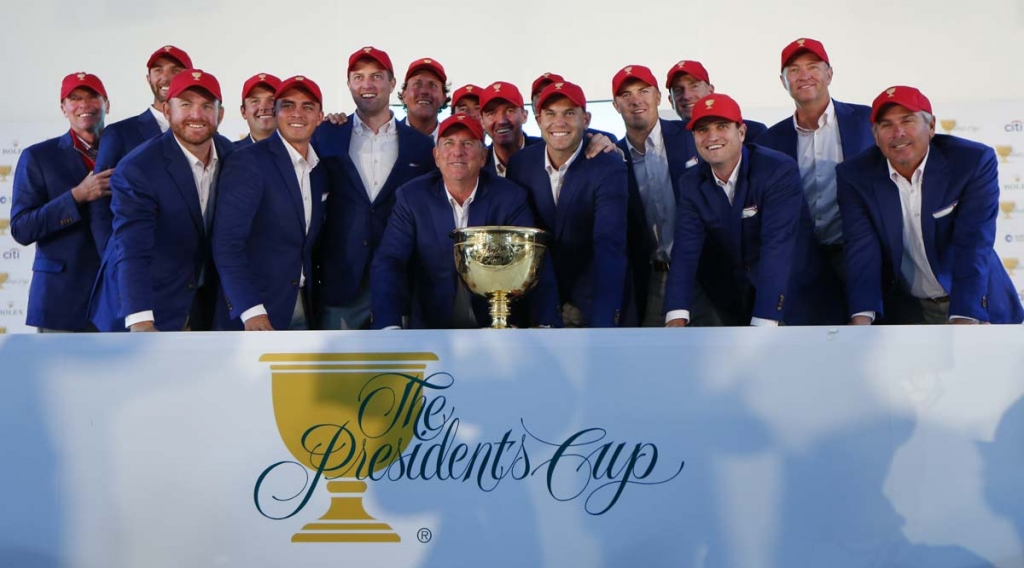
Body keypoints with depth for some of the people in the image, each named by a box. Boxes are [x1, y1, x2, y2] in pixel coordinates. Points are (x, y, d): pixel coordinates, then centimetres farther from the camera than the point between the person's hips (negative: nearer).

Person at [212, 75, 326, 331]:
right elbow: (227, 242, -18)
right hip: (252, 311, -6)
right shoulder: (247, 162, -11)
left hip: (302, 310, 6)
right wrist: (251, 310, -26)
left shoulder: (321, 170, 10)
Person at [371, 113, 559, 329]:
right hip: (430, 328, 0)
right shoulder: (412, 196, -4)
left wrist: (547, 326, -29)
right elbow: (389, 263, -11)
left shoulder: (510, 198, -5)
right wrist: (390, 327, -28)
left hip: (496, 328, 1)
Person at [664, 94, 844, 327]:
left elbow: (777, 248, -29)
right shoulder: (691, 184, -6)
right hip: (738, 307, 4)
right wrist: (676, 319, -30)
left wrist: (763, 324, -38)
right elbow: (685, 251, -16)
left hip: (799, 301, -3)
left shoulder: (779, 170, -20)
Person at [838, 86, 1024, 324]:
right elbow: (862, 248, -20)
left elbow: (973, 244, -25)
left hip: (975, 304, -1)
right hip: (903, 308, 1)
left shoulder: (974, 161, -18)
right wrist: (862, 317, -34)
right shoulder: (855, 175, -13)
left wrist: (964, 317, -37)